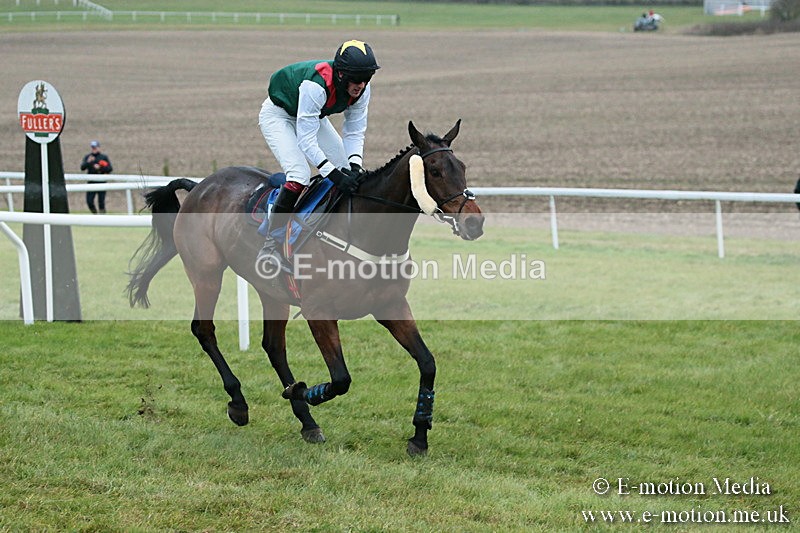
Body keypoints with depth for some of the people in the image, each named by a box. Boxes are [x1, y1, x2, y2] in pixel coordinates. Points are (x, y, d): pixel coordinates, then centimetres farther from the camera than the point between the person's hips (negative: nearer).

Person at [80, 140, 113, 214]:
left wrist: (100, 168, -16)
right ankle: (95, 215, 19)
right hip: (91, 182, 2)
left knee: (101, 201, -4)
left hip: (101, 182, -2)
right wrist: (88, 161, -21)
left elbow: (110, 168, -3)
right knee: (89, 201, -2)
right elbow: (82, 167, -4)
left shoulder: (104, 157, 4)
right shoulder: (87, 157, 8)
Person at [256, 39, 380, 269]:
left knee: (349, 173, -2)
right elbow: (306, 141, -39)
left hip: (313, 116, 8)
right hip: (278, 115, -8)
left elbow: (355, 132, -11)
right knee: (299, 175, -26)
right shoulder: (315, 86, -41)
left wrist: (354, 167, -29)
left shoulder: (361, 90, -19)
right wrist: (334, 174, -43)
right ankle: (271, 241, -21)